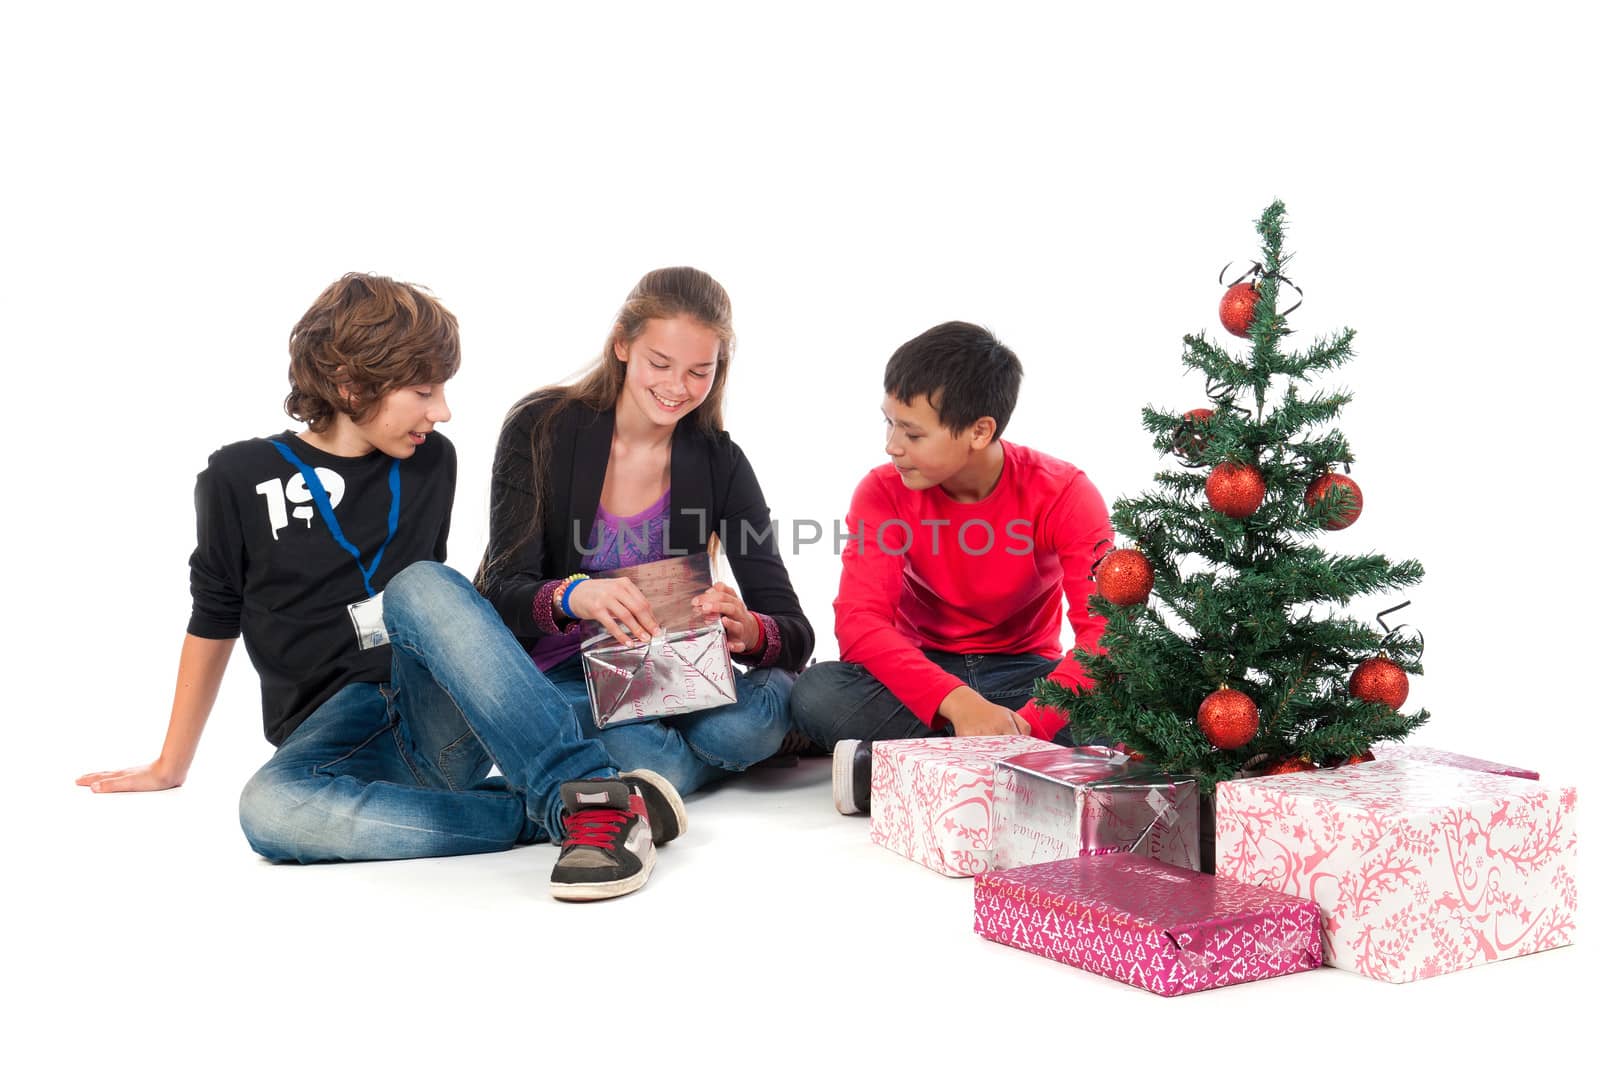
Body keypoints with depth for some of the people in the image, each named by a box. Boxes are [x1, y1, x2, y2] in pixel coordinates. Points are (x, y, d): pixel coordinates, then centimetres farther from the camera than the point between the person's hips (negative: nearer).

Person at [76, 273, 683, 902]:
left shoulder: (432, 462, 11)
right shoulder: (241, 479, 3)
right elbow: (214, 624, 13)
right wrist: (170, 768, 18)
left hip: (439, 726, 1)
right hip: (332, 728, -1)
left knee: (419, 584, -32)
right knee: (266, 809, -37)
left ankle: (591, 796, -41)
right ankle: (540, 815, -31)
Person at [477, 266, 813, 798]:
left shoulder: (720, 464, -1)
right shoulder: (541, 429, -7)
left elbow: (795, 631, -6)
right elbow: (504, 591, -16)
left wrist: (749, 632, -32)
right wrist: (571, 596, -40)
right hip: (548, 678, -2)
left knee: (768, 705, -30)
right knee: (649, 764, -34)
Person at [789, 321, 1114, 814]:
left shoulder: (1063, 494, -14)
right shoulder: (883, 492, -11)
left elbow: (1106, 628, -22)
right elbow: (859, 620, -23)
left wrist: (1028, 722, -38)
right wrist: (955, 701, -40)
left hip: (1024, 676, 0)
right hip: (921, 672, 1)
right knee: (818, 693, -30)